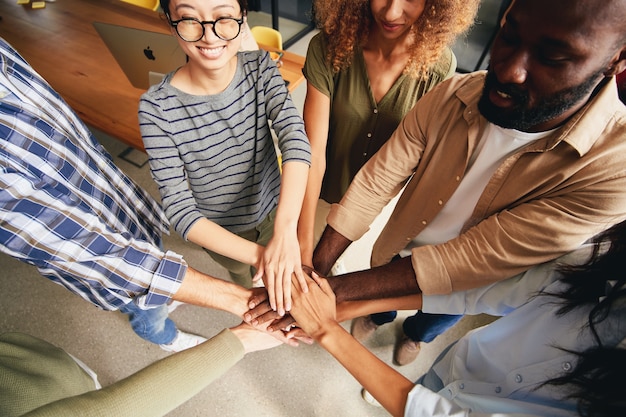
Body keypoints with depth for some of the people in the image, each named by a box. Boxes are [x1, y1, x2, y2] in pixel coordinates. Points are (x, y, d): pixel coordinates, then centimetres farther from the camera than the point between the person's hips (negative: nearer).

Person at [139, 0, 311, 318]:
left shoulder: (260, 66, -19)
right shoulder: (156, 109, -27)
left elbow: (295, 138, -32)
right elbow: (179, 209, -27)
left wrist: (286, 229, -46)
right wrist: (257, 253, -38)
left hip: (272, 207, 2)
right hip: (220, 230, -1)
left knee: (280, 273, 30)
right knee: (242, 272, 31)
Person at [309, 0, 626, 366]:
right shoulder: (452, 96, -27)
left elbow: (473, 260, -37)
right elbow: (375, 183, -27)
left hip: (465, 284, -1)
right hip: (395, 252, 2)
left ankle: (415, 334, 70)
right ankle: (380, 317, 70)